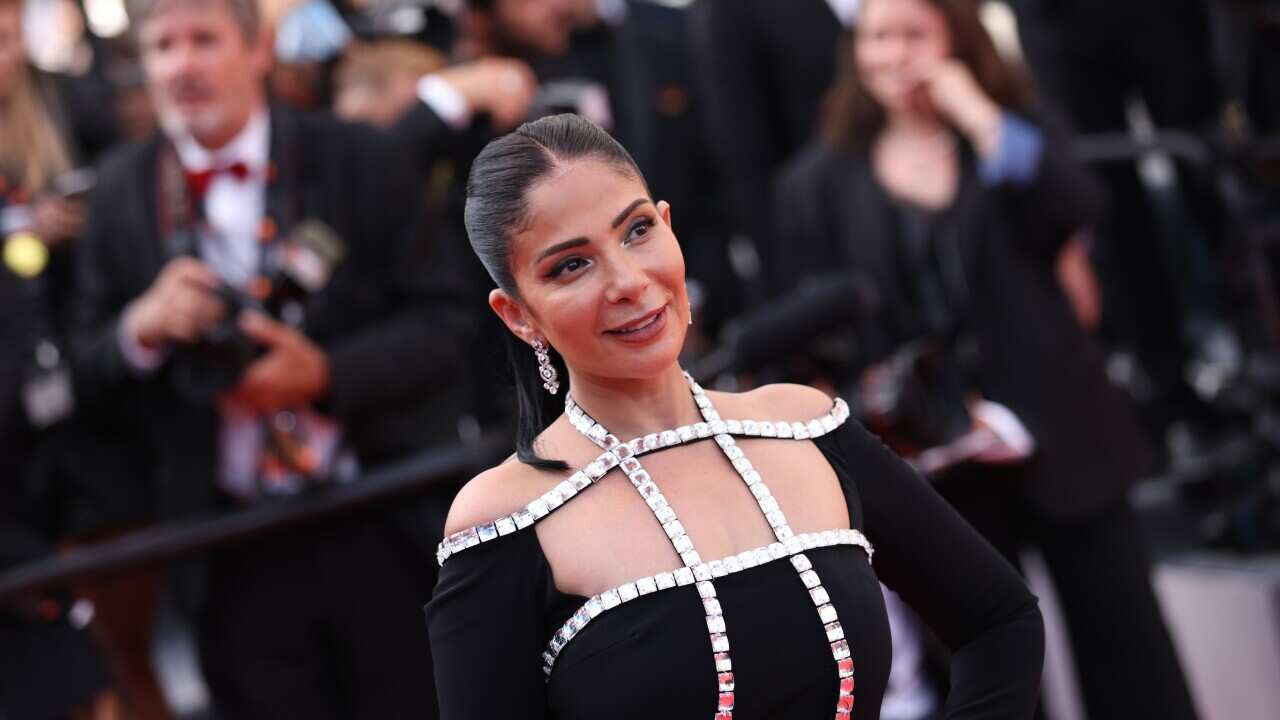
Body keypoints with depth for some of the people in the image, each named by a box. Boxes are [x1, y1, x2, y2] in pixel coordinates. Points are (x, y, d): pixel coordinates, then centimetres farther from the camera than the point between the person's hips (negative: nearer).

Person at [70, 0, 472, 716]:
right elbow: (87, 365, 7)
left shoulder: (361, 160, -4)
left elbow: (443, 322, -6)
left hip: (385, 537, -2)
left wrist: (327, 374, -21)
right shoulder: (122, 192, 5)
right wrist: (142, 327, -15)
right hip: (236, 562, 2)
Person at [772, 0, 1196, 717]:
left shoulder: (1008, 133, 6)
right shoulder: (819, 183, 3)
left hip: (1060, 438, 0)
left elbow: (1078, 208, -15)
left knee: (1130, 656, 6)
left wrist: (978, 116, -15)